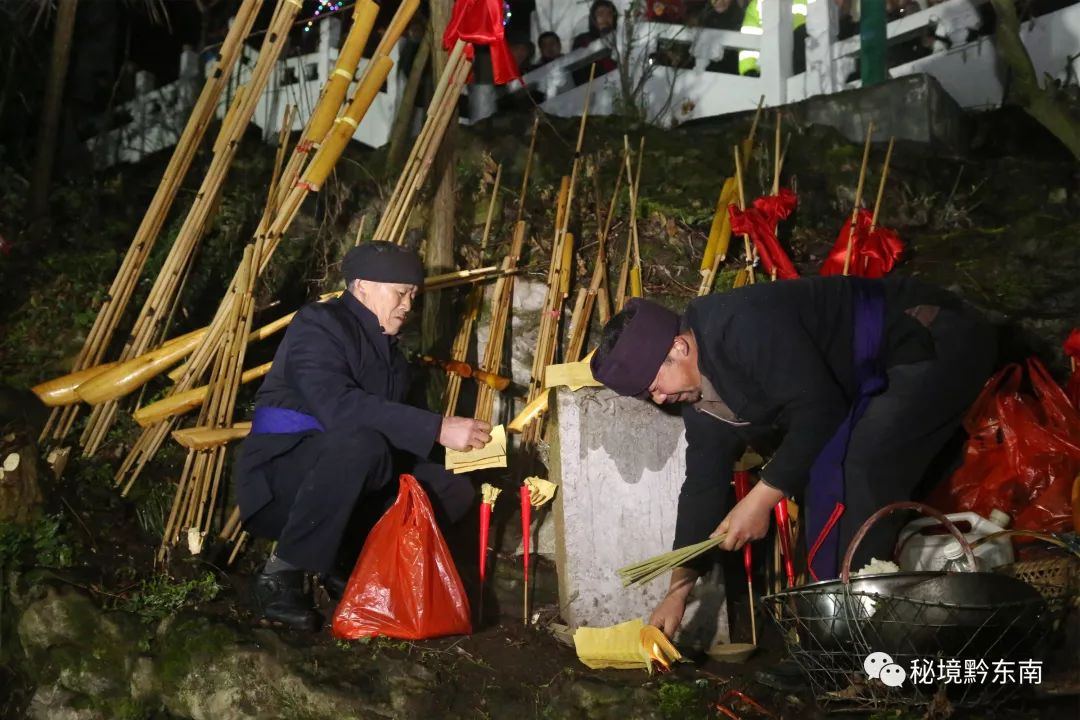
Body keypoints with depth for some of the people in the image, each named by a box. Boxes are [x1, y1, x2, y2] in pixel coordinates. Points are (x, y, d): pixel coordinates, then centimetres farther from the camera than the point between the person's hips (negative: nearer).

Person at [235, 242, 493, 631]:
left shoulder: (387, 347, 14)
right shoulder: (319, 325, -13)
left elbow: (389, 425, 8)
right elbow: (338, 406, -31)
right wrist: (438, 428, -34)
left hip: (340, 472, 8)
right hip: (280, 474, -8)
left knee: (453, 489, -7)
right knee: (361, 445, -38)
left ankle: (343, 565, 1)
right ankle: (281, 575, -23)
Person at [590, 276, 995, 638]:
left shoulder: (741, 326, -28)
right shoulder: (699, 394, 2)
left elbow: (820, 408, -30)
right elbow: (703, 482, 6)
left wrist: (761, 498, -24)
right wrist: (678, 589, 6)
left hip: (941, 343, -10)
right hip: (879, 377, 10)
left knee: (857, 466, -25)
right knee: (815, 475, 1)